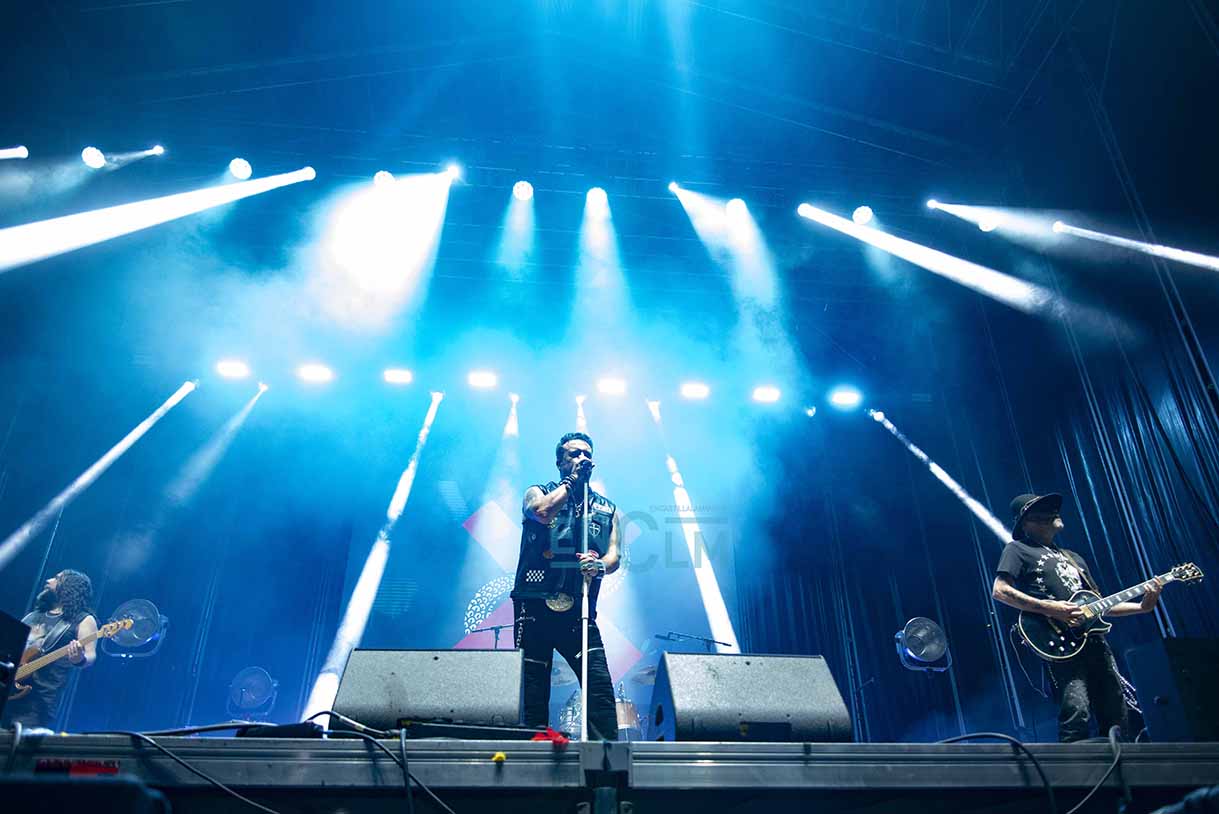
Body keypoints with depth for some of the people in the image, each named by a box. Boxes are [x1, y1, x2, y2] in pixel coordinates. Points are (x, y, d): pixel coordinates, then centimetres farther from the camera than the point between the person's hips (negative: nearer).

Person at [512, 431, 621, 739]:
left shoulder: (607, 509, 17)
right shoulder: (538, 493, 9)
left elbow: (613, 555, 3)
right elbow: (542, 512, -16)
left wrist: (599, 565, -20)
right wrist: (572, 479, -4)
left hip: (579, 612, 2)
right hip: (535, 608, -2)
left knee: (600, 684, -10)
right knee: (533, 688, 1)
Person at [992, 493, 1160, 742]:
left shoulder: (1073, 558, 30)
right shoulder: (1017, 549, 7)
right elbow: (1000, 591, -8)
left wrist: (1142, 607, 16)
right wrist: (1049, 608, -13)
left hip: (1093, 640, 8)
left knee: (1116, 716, 5)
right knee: (1076, 712, -22)